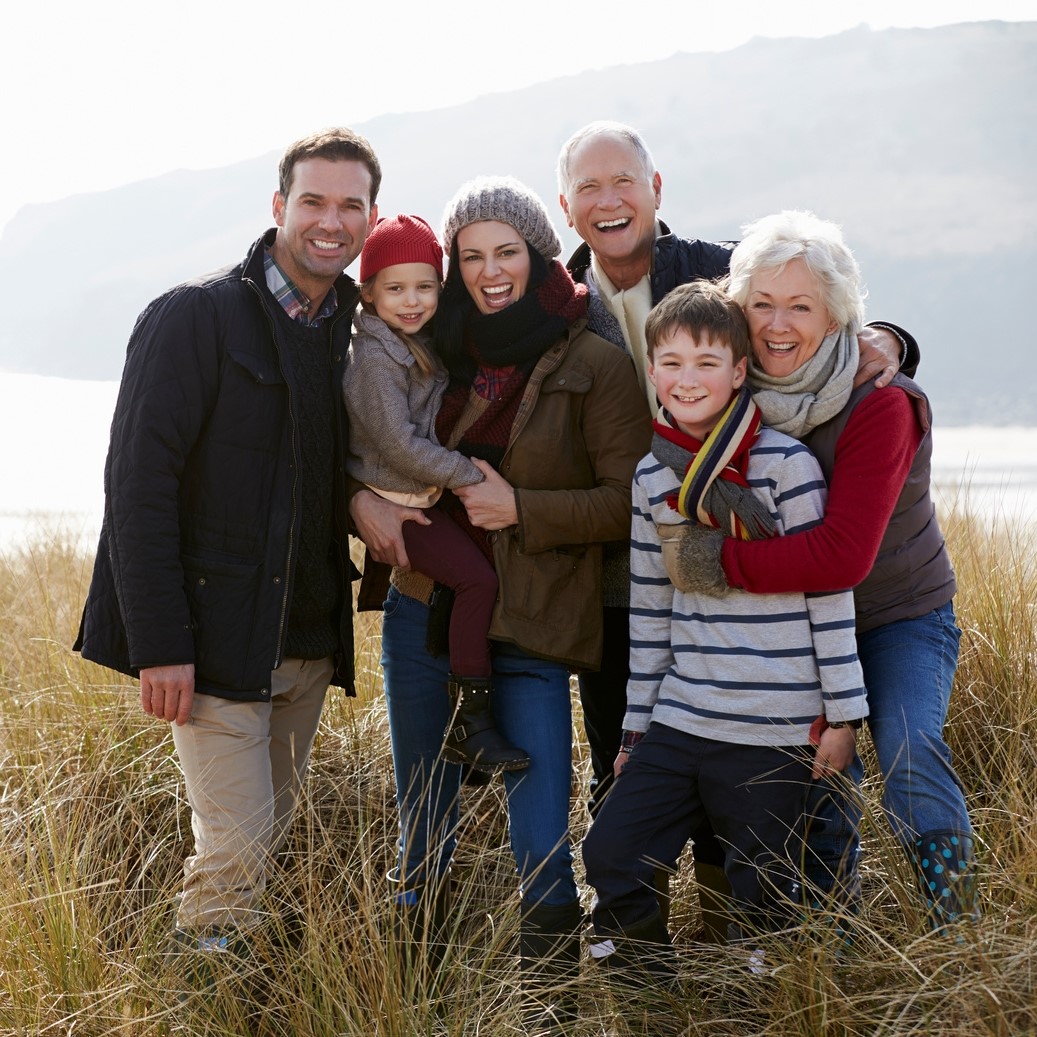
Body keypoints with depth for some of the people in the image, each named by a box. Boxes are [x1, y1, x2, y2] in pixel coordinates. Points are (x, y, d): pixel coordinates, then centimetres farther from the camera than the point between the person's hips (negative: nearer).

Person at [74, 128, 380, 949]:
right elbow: (138, 485, -14)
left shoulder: (351, 328, 11)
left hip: (308, 642, 6)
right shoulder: (195, 316, -9)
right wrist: (158, 643, -19)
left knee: (274, 833, 12)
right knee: (237, 846, -8)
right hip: (216, 637, -6)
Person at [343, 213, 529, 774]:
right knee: (477, 578, -17)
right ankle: (469, 724, -13)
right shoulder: (374, 355, -16)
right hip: (395, 505, -9)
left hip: (426, 494, 9)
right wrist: (470, 475, -16)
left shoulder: (422, 345, 12)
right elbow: (399, 444, -20)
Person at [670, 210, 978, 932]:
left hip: (902, 613, -5)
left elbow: (843, 555, -34)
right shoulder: (742, 396, -8)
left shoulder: (881, 405, -26)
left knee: (908, 752, -26)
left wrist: (722, 561, -30)